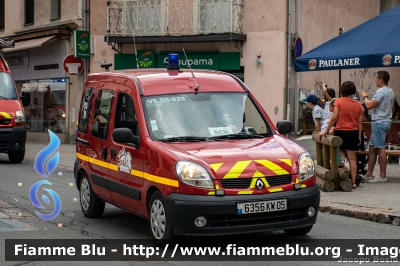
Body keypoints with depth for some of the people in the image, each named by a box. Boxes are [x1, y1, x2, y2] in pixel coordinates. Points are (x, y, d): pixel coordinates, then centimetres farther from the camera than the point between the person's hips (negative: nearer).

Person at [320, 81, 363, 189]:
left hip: (340, 131, -2)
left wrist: (326, 131, -7)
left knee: (341, 154, 17)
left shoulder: (339, 101, -6)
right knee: (352, 158, 4)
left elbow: (334, 117, -12)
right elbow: (360, 122, 6)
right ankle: (353, 182, 2)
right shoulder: (358, 104, 4)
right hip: (353, 132, 2)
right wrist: (359, 136, 13)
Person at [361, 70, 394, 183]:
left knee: (380, 148, -9)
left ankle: (382, 176, -8)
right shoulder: (390, 91, 16)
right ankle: (369, 174, 17)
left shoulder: (381, 91, -16)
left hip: (379, 122, -10)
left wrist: (365, 97, -2)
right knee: (372, 148, 13)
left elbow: (369, 105, -20)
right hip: (386, 121, 10)